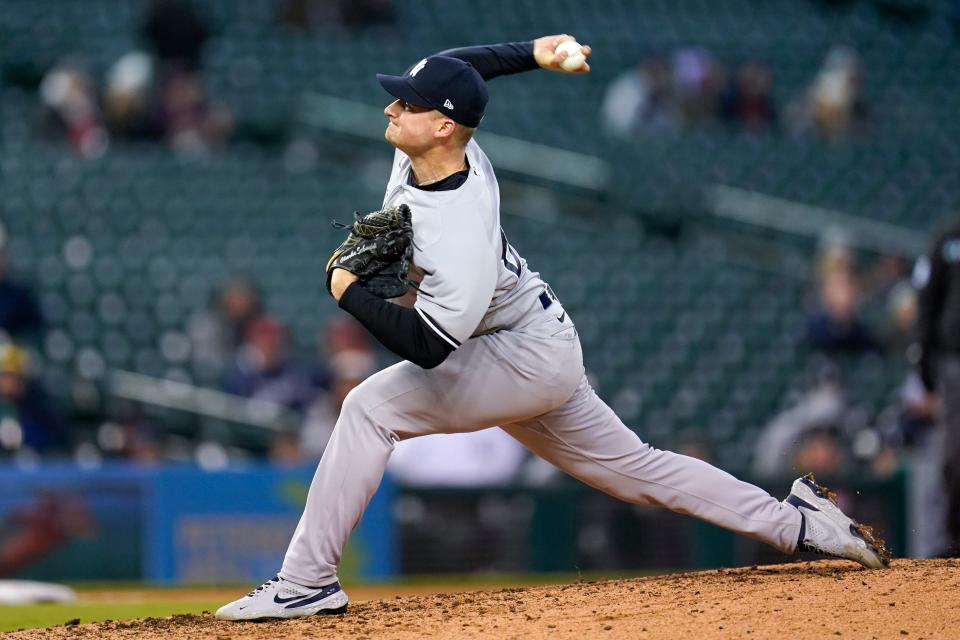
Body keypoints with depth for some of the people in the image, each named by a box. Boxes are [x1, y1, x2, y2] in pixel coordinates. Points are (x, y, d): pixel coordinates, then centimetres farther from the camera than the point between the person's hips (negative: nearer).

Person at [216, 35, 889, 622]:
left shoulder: (459, 234, -34)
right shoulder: (432, 147, -10)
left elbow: (426, 346, -38)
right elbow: (451, 68, 12)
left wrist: (350, 291, -27)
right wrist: (532, 54, 5)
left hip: (528, 357, -10)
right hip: (541, 353, 10)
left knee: (371, 407, -19)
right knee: (632, 466, 16)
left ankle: (306, 582, -17)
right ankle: (797, 521, 19)